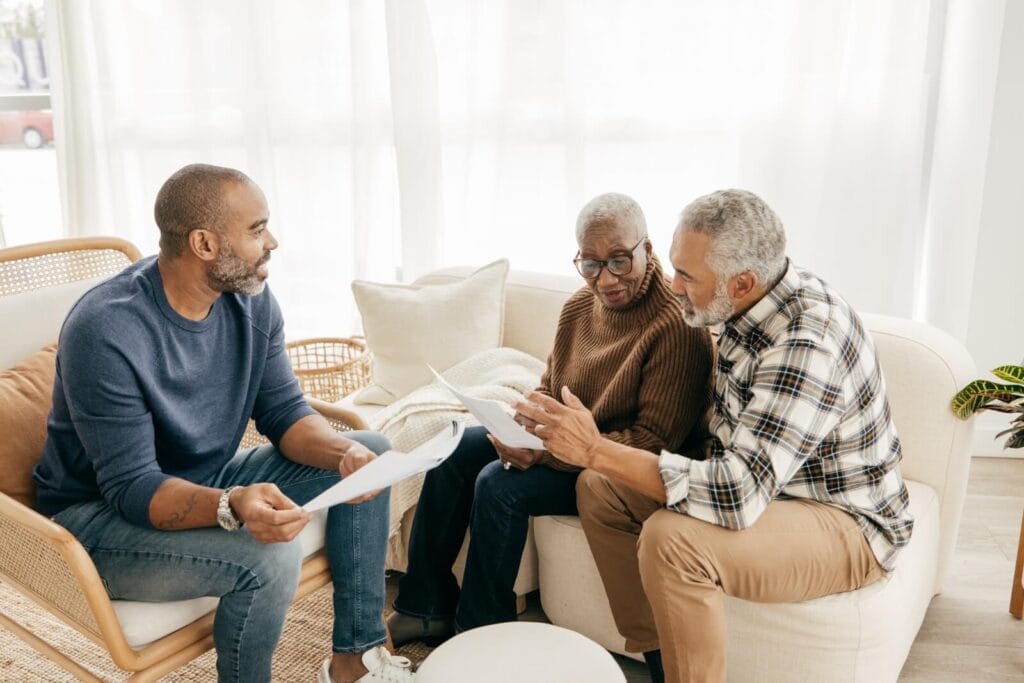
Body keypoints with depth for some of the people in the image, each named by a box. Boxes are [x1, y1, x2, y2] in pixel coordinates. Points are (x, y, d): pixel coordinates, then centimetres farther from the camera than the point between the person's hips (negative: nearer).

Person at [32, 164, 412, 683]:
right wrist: (232, 506, -46)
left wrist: (344, 452, -24)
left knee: (370, 452, -3)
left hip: (206, 484, 8)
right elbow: (132, 488, -28)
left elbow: (285, 414, -3)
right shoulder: (105, 331, -28)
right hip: (102, 515, -7)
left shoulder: (250, 298, -7)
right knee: (269, 556, -33)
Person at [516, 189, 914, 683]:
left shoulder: (807, 345, -31)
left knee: (671, 538, -34)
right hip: (763, 482, 9)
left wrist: (596, 450, -34)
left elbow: (738, 497, -37)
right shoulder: (751, 304, -4)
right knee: (598, 488, 0)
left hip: (846, 525, -9)